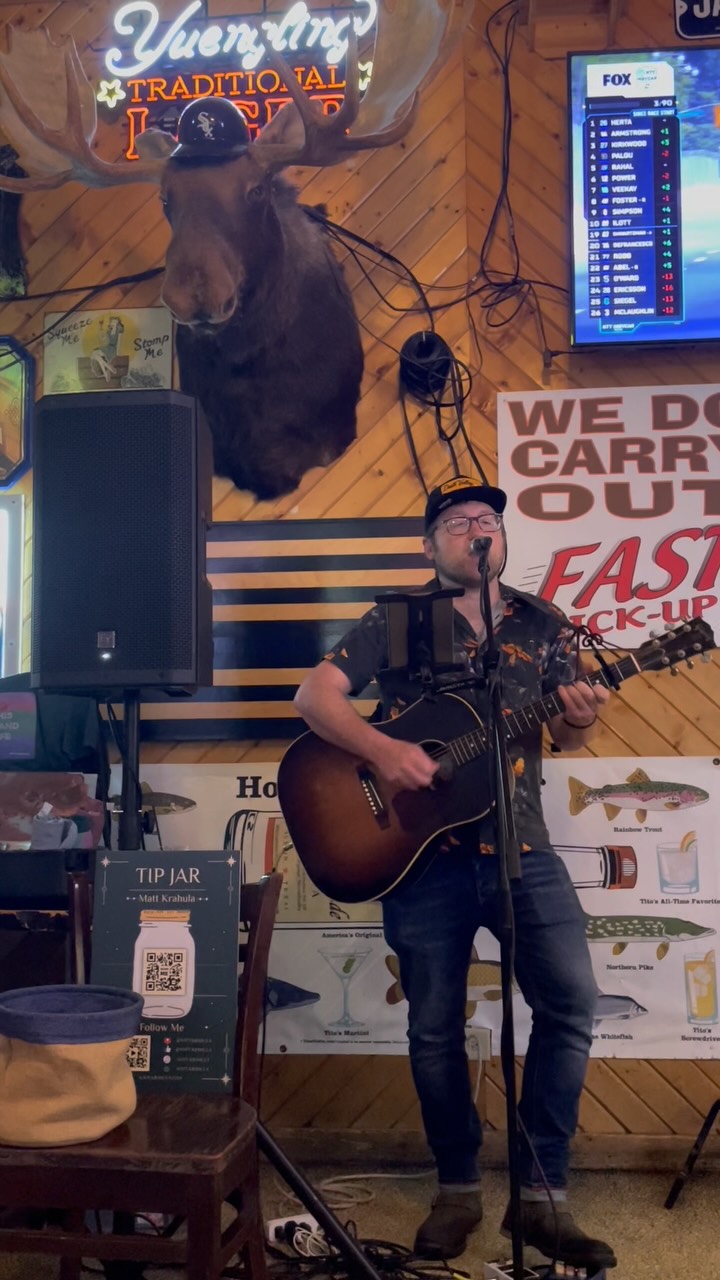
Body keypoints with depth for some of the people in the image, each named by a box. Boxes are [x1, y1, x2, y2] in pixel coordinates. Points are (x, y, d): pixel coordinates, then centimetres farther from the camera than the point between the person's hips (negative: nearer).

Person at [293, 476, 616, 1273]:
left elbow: (565, 738, 10)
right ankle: (457, 1189, 24)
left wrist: (579, 720, -14)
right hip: (424, 851, -1)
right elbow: (314, 695, -6)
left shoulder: (542, 625, 9)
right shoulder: (396, 621, 2)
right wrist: (383, 751, -21)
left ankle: (541, 1194, 5)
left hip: (520, 846, 2)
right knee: (434, 1026, 5)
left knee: (572, 998, -9)